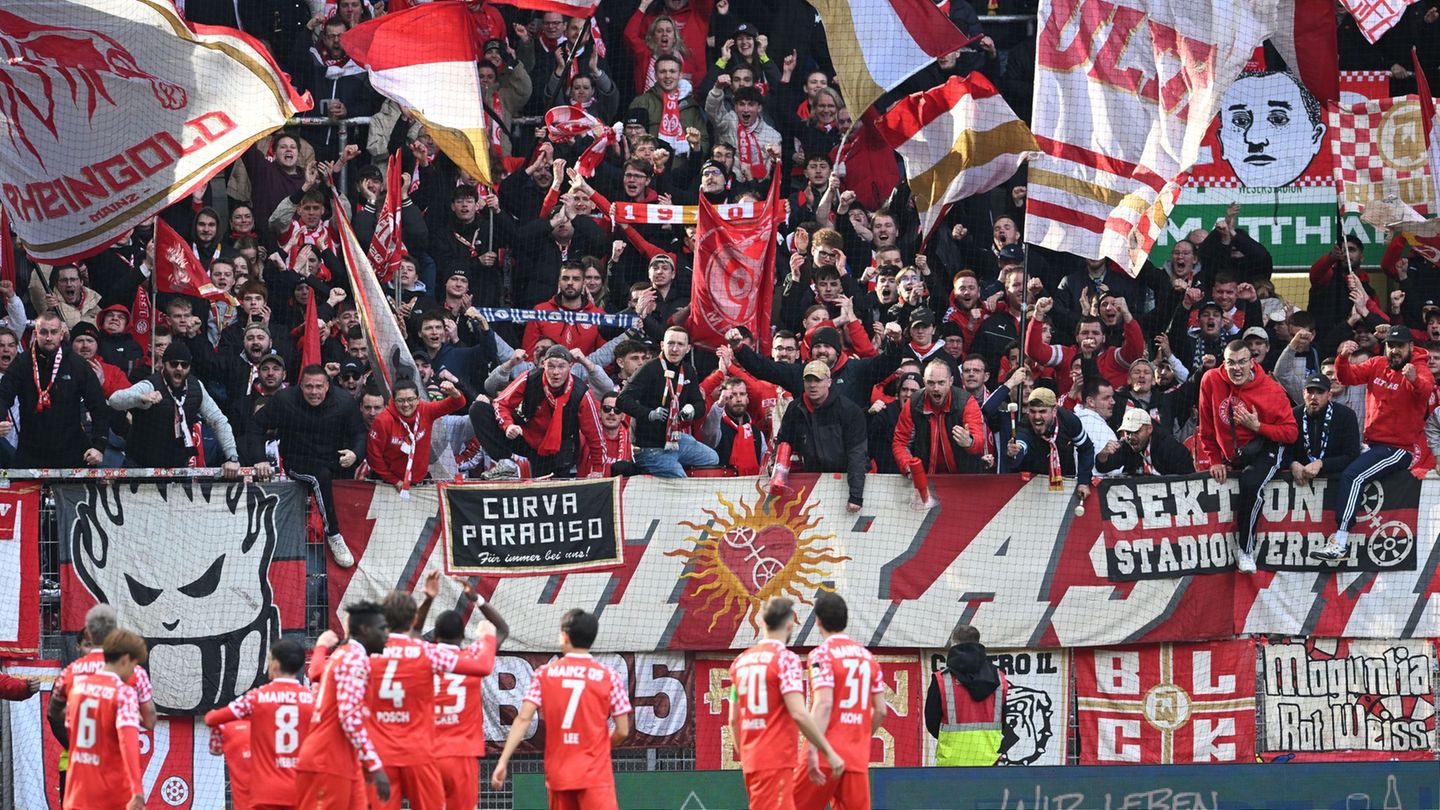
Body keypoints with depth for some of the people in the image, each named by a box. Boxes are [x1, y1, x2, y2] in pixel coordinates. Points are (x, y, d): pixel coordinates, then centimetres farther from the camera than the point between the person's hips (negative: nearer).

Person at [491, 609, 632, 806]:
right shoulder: (609, 676, -2)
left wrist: (503, 761, -5)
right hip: (595, 774, -3)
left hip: (558, 774, 3)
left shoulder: (544, 674, 3)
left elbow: (523, 719, -5)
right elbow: (622, 731, 0)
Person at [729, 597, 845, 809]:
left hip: (750, 760, 8)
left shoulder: (741, 662, 12)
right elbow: (798, 714, -18)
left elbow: (733, 720, 16)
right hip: (776, 760, -8)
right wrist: (829, 752, -14)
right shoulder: (786, 659, -10)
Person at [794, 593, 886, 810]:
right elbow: (881, 710, 13)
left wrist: (813, 750, -23)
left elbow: (823, 704, -18)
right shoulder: (867, 656, 13)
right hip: (858, 759, 6)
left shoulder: (821, 654, -6)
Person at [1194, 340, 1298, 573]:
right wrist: (1214, 459, 6)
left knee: (1251, 484, -28)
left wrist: (1257, 426, -23)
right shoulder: (1211, 381, -8)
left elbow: (1291, 432, -11)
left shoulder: (1271, 390, -15)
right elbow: (1207, 425, 4)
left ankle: (1246, 550, -16)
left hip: (1264, 448, -6)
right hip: (1229, 454, 6)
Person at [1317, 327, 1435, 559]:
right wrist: (1342, 358, -18)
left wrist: (1415, 379, -53)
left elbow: (1425, 389, -30)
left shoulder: (1419, 369, -9)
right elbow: (1347, 377, 3)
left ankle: (1340, 542, -26)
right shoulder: (1377, 365, 9)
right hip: (1373, 443, 7)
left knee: (1352, 476, -22)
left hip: (1399, 448, -7)